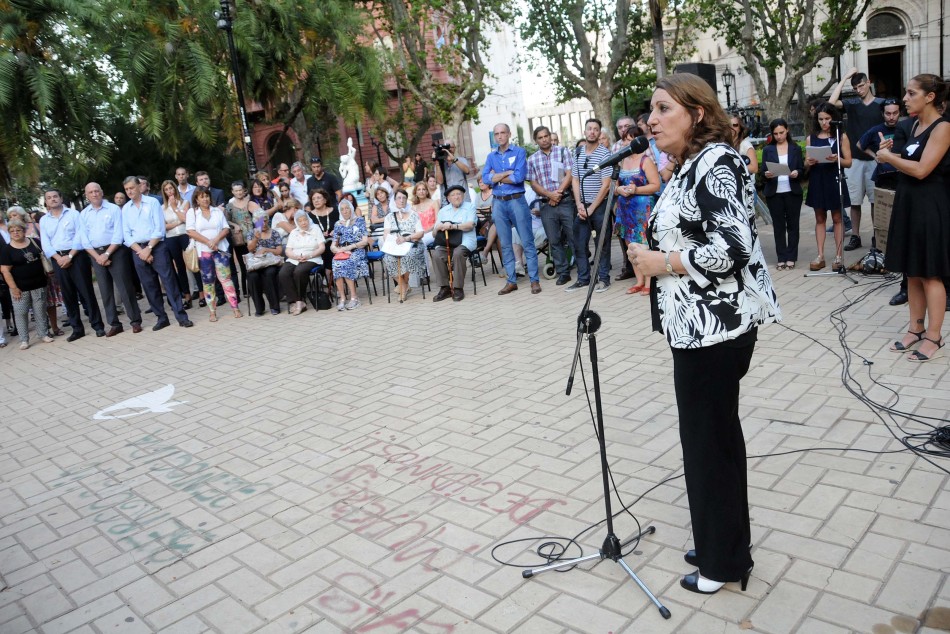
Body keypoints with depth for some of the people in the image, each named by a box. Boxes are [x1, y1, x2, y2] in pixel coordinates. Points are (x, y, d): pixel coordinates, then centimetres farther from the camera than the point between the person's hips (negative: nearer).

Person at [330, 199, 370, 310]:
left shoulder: (360, 221, 11)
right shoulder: (338, 224, 19)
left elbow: (365, 241, 2)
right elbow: (333, 246, 14)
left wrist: (349, 247, -10)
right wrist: (338, 250, -10)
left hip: (357, 251, -2)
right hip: (342, 253, 2)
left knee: (345, 264, -35)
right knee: (336, 263, -33)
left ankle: (353, 298, -31)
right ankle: (341, 299, -30)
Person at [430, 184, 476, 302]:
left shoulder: (469, 207, 11)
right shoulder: (443, 210, 21)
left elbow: (470, 225, -7)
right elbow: (434, 233, 15)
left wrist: (452, 226, -18)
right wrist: (439, 227, -9)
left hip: (465, 240, -3)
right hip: (446, 242, 4)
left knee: (458, 253, -36)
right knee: (436, 254, -28)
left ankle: (458, 288, -25)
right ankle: (444, 288, -20)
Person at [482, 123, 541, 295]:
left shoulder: (519, 152, 0)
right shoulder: (491, 156, 12)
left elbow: (519, 177, -14)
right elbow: (485, 178, -3)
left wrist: (496, 177, -5)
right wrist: (508, 172, -9)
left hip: (517, 201, -4)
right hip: (498, 203, 4)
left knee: (527, 242, -3)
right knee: (505, 244, 7)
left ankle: (534, 280, 2)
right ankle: (512, 281, 15)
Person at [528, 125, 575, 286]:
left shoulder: (563, 151, 5)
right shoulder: (532, 159, 10)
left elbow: (569, 175, -2)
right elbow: (534, 184, 5)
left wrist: (558, 192, -12)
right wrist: (550, 194, -10)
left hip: (566, 201, -2)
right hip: (547, 205, 2)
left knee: (574, 237, -3)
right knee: (554, 241, 5)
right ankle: (563, 273, 14)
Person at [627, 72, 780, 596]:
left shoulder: (716, 162, -14)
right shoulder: (689, 167, 16)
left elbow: (732, 247, -23)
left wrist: (664, 263, -15)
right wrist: (654, 255, 10)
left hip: (718, 321, -10)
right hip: (701, 322, 10)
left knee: (709, 436, 0)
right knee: (714, 433, 17)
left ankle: (724, 560, 17)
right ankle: (720, 544, 33)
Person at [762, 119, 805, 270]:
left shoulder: (796, 148, 8)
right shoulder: (767, 150, 7)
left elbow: (802, 171, 6)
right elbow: (763, 172, 4)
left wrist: (797, 173, -15)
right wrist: (767, 175, -19)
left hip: (793, 192, 0)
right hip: (774, 193, 0)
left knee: (793, 225, 3)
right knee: (778, 226, 2)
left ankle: (791, 257, 8)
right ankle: (781, 258, 6)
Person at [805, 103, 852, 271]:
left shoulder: (841, 136, 2)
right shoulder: (811, 138, 8)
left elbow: (848, 162, -1)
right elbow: (806, 163, 10)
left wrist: (836, 159, -20)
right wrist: (809, 163, -13)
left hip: (834, 180, -2)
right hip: (817, 181, 3)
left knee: (837, 218, 2)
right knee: (820, 218, 6)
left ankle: (838, 256, 4)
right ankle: (820, 256, 9)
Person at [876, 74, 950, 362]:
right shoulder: (917, 125, 13)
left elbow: (921, 170, -19)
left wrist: (889, 157, -8)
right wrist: (891, 155, -1)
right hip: (908, 203, 8)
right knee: (912, 273, 12)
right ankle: (916, 329, 22)